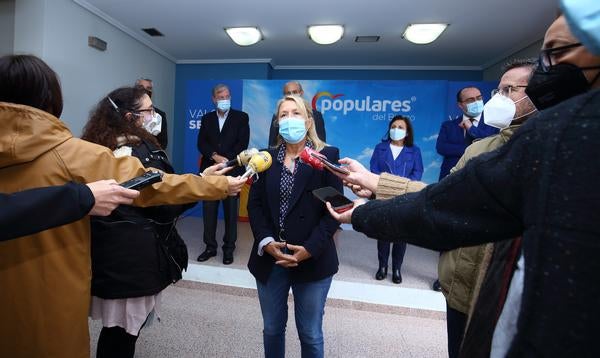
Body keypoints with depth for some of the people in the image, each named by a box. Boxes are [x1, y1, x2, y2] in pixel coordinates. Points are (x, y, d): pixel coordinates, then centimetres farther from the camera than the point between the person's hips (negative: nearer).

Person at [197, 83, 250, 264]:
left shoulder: (241, 117, 5)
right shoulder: (207, 118, 14)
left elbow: (242, 144, -5)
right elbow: (201, 143, 4)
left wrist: (227, 160, -13)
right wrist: (215, 156, -12)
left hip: (232, 171, -3)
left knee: (231, 211, 3)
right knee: (209, 211, 6)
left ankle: (229, 248, 15)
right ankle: (210, 246, 19)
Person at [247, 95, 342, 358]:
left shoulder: (327, 156, -3)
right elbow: (254, 203, 3)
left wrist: (310, 249, -15)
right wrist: (266, 242, -11)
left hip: (313, 261, -2)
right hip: (270, 259, 3)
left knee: (310, 334, 13)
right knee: (272, 329, 18)